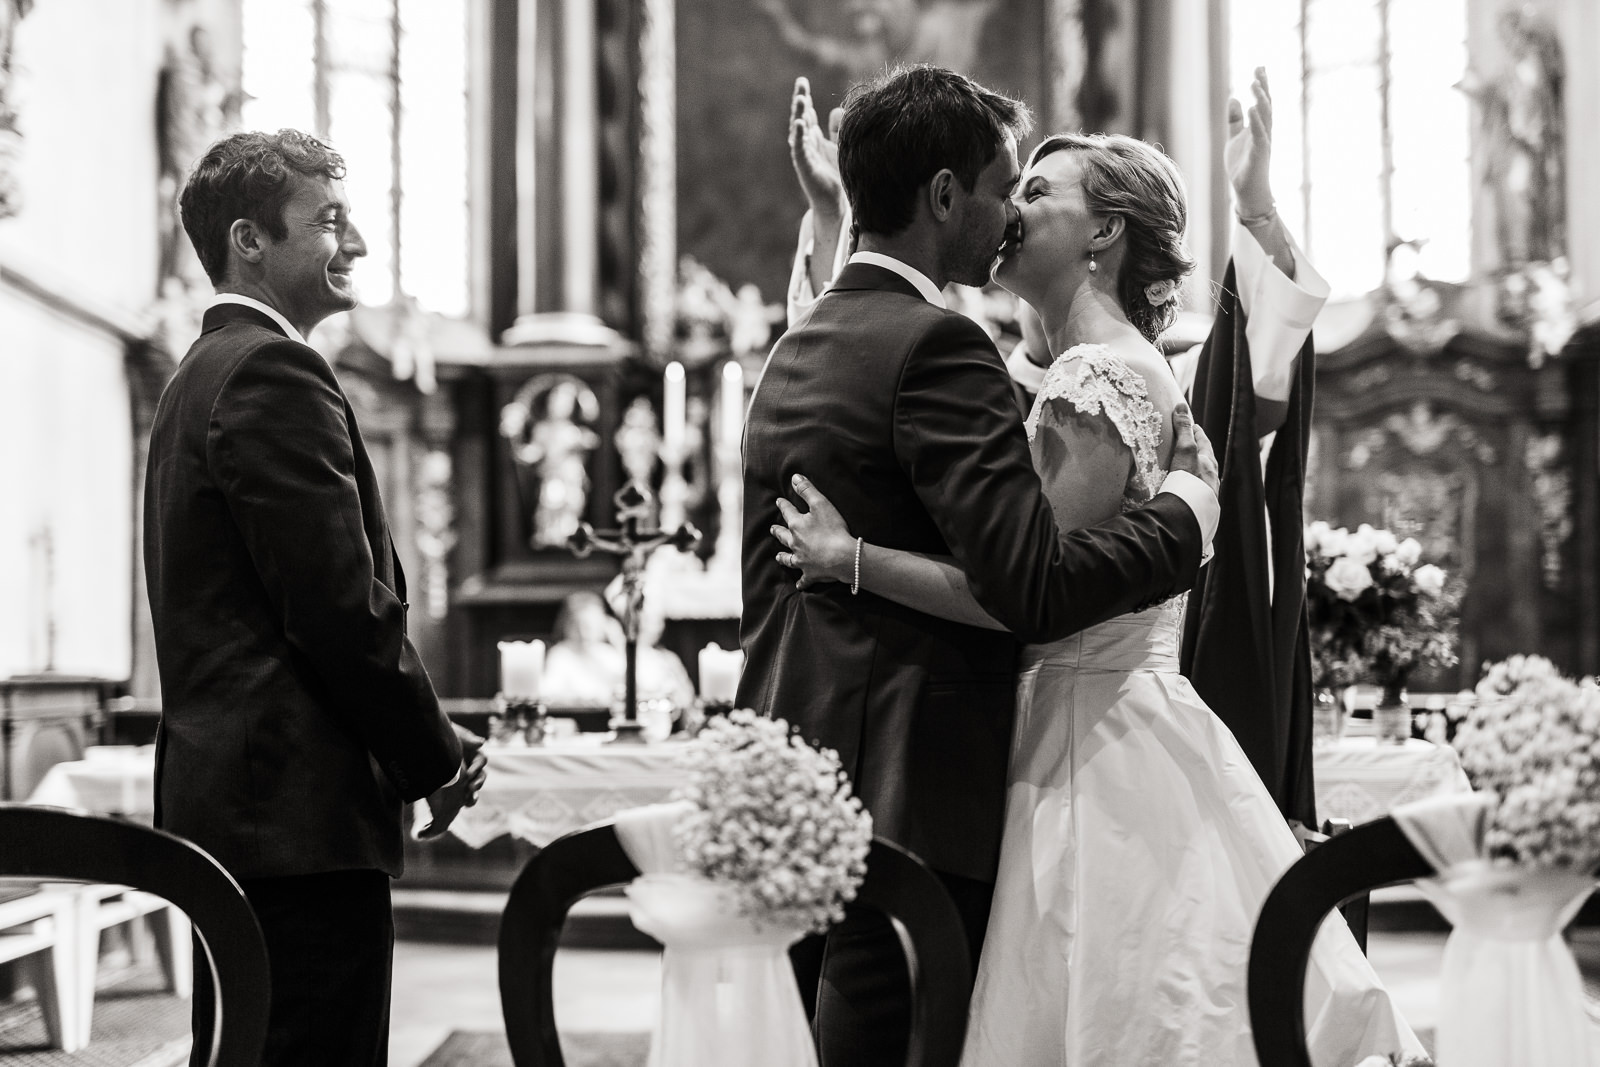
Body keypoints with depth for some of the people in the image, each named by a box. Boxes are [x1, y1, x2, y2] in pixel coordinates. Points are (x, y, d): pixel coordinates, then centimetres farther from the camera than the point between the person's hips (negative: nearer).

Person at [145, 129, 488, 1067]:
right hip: (300, 813, -11)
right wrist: (440, 760, -5)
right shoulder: (276, 373, -12)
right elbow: (344, 609, -18)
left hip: (224, 799, 11)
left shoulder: (203, 374, 20)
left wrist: (421, 741, 14)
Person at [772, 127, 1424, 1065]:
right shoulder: (1100, 367, 17)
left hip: (1102, 744, -10)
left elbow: (1032, 590, -20)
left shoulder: (1105, 372, -14)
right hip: (1084, 722, 10)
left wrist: (852, 558, -19)